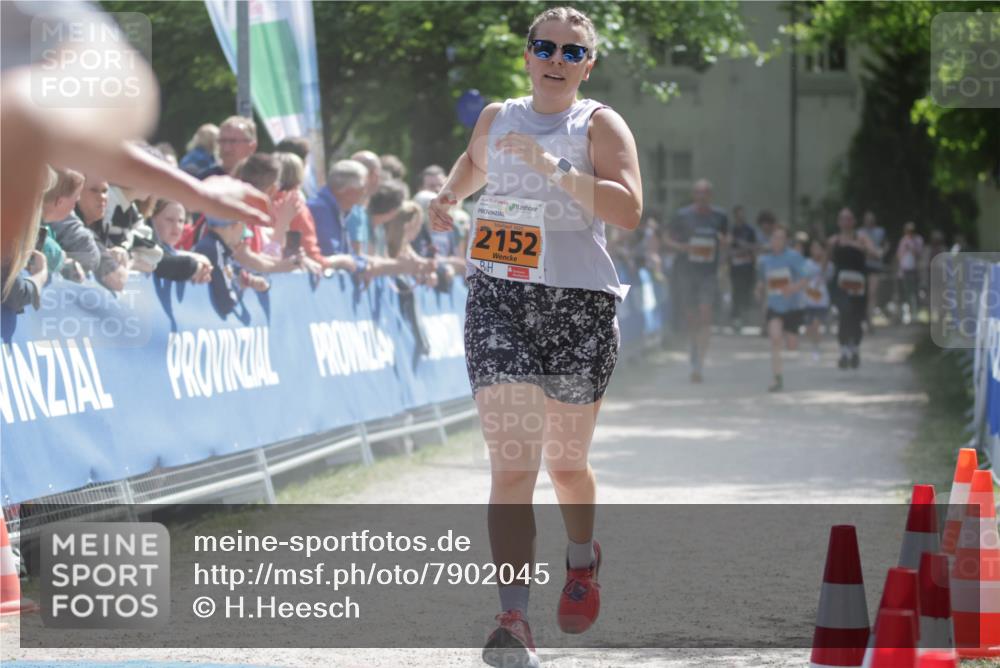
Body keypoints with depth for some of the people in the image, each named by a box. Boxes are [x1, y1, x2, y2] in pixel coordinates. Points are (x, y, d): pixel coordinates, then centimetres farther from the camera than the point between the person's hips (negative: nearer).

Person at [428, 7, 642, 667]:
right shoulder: (497, 117, 10)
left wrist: (554, 168, -27)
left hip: (579, 307, -2)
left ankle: (583, 557, 46)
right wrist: (448, 197, 15)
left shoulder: (600, 124, -4)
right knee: (511, 467, -12)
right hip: (500, 301, 2)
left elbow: (629, 209, -19)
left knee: (565, 463, 13)